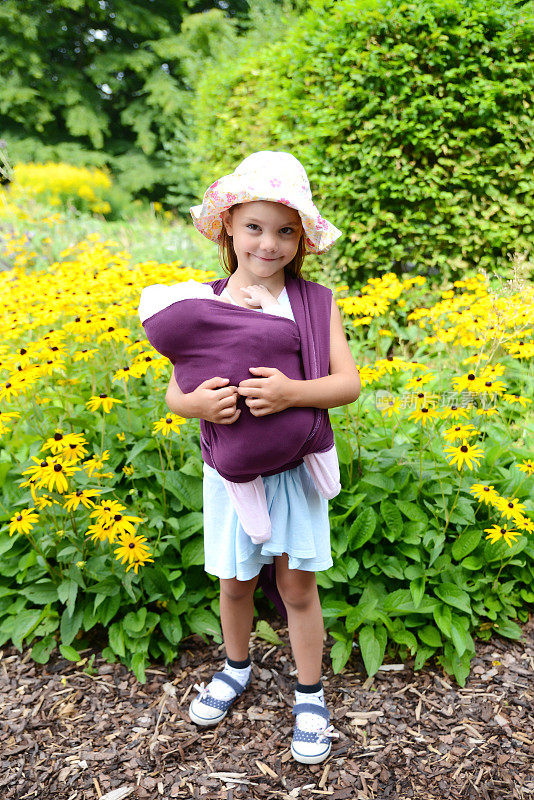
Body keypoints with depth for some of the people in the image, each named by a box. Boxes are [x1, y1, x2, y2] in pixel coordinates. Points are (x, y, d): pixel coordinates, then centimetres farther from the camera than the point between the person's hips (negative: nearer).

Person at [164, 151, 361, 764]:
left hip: (296, 470, -1)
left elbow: (349, 382, -10)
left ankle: (310, 694, 30)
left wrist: (293, 392, -28)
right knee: (235, 581, 15)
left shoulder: (317, 302, -6)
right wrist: (197, 403, -27)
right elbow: (174, 393, -3)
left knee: (297, 582, 7)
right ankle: (236, 667, 45)